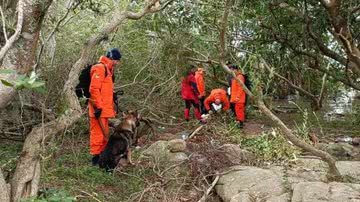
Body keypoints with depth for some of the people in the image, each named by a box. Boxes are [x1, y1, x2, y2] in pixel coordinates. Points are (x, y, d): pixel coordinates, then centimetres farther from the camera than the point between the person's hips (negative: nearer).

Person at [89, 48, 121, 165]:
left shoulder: (107, 69, 21)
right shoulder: (100, 68, -12)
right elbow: (94, 89, -20)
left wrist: (111, 107, 23)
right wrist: (98, 107, -21)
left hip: (104, 109, 10)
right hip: (99, 109, -10)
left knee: (104, 134, 15)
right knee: (98, 133, -6)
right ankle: (95, 157, -1)